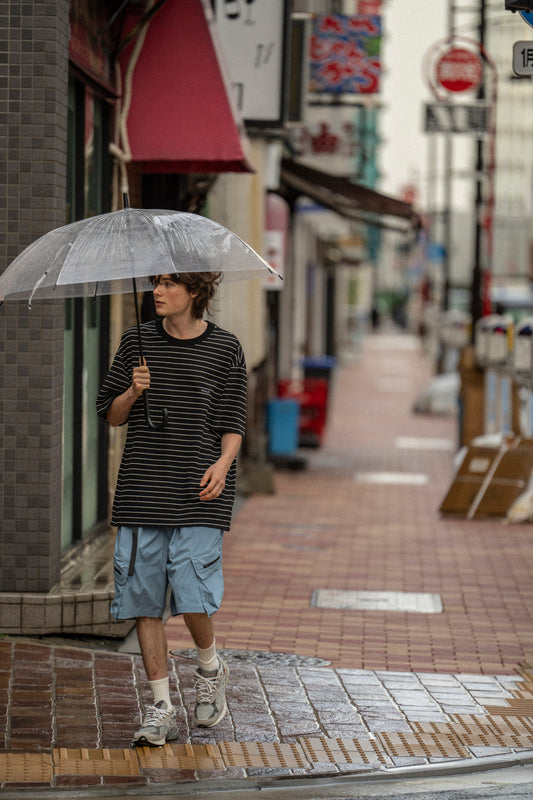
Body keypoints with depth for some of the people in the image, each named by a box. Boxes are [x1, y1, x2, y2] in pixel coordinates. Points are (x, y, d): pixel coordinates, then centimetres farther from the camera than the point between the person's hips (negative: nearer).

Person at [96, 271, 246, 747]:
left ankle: (210, 668, 20)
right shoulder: (137, 342, 9)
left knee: (194, 597, -12)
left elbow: (233, 423, 5)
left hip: (198, 495, -3)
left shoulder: (224, 348, 3)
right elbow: (110, 416, 14)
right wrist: (133, 392, -7)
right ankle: (161, 706, 11)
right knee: (143, 599, 0)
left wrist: (223, 463, -14)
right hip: (142, 491, 3)